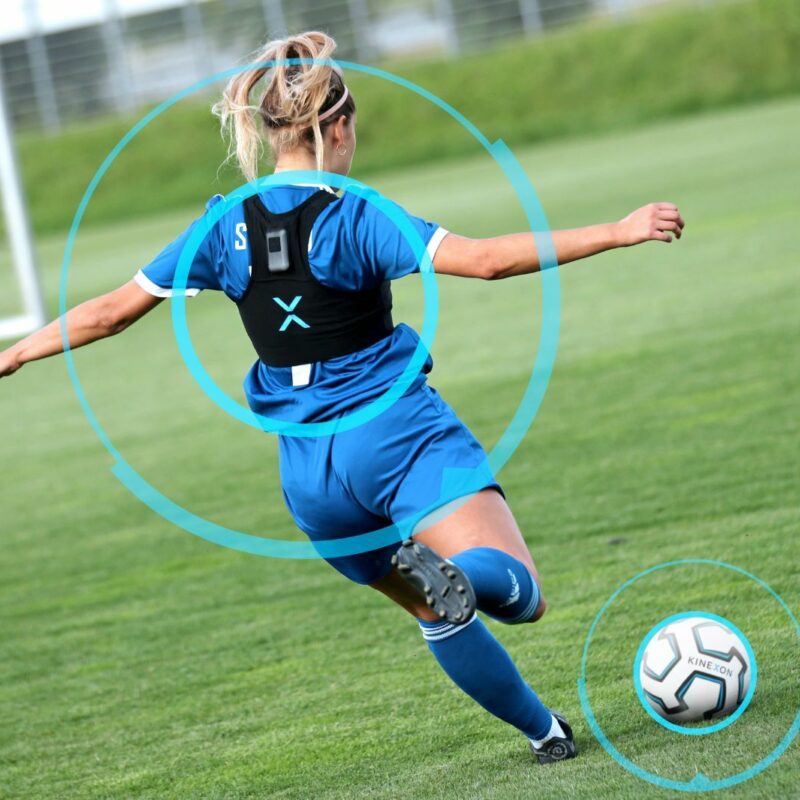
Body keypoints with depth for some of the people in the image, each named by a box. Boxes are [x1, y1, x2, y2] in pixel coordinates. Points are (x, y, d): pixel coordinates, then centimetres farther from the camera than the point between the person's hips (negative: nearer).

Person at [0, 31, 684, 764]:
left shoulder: (225, 228, 4)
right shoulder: (353, 218, -10)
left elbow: (112, 311, 9)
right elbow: (484, 259, -21)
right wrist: (618, 232, -20)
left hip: (310, 471, 5)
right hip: (401, 434, -5)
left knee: (442, 611, 22)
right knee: (519, 592, -15)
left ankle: (545, 731, 21)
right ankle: (450, 567, -44)